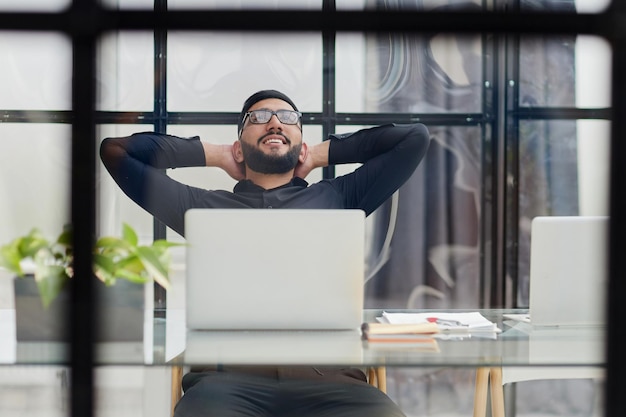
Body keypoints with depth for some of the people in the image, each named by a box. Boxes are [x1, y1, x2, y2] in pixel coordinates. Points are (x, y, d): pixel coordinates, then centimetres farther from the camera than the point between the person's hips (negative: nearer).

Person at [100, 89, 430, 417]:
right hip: (229, 378, 0)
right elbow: (115, 150, 29)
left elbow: (415, 137, 27)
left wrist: (323, 153, 30)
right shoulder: (203, 206, 27)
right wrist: (214, 155, 30)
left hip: (326, 376, 1)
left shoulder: (336, 198, 27)